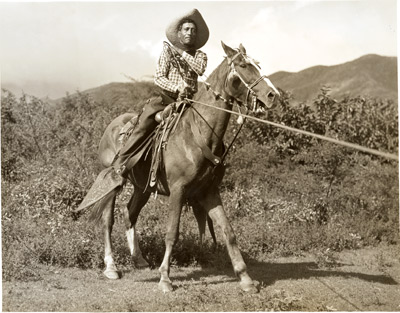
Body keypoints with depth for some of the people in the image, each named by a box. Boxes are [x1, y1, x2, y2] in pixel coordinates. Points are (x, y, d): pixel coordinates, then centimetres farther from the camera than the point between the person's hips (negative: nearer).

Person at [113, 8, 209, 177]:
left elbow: (200, 69, -11)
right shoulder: (168, 51, 10)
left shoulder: (200, 55, 14)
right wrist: (177, 88, -16)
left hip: (188, 100, 3)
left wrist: (183, 53, -5)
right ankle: (120, 161, -23)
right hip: (167, 98, -3)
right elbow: (158, 78, 0)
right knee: (145, 123, -23)